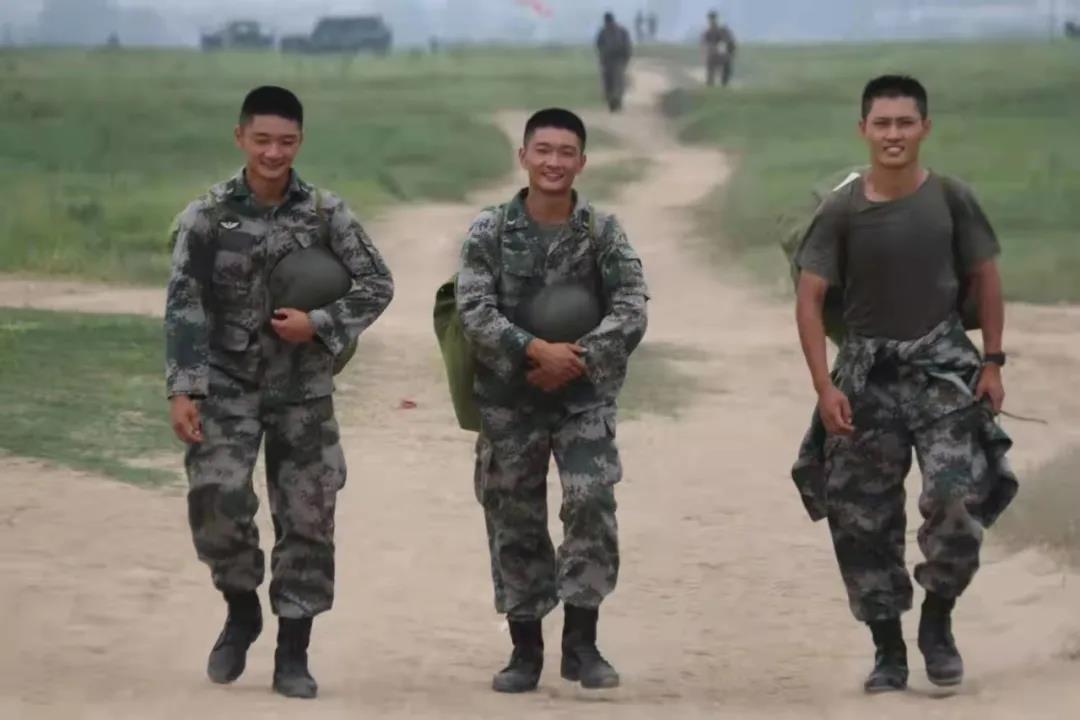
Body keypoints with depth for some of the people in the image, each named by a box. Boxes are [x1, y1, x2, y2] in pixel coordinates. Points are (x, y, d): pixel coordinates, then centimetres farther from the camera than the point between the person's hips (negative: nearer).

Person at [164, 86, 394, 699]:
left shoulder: (326, 213, -2)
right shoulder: (206, 217, -4)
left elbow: (378, 285, 0)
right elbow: (184, 308, -5)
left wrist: (320, 324, -14)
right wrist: (183, 389, -13)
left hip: (303, 389, 1)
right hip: (227, 383, -1)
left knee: (307, 517, 2)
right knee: (217, 497, -17)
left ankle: (293, 654, 14)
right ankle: (242, 609, 10)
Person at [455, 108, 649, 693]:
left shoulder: (602, 232, -2)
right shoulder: (490, 231, -2)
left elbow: (631, 311, -10)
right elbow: (474, 312, -12)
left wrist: (577, 357, -22)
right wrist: (535, 349, -25)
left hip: (583, 397, -1)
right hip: (508, 401, 1)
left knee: (592, 503, -17)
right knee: (515, 523, 6)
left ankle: (581, 642, -7)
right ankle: (525, 650, 17)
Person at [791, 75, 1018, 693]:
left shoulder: (951, 199, -5)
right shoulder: (842, 211, -8)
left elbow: (984, 277, 5)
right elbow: (810, 298, -6)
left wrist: (992, 362, 1)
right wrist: (825, 384, -13)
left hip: (942, 367, -1)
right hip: (867, 372, 1)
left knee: (958, 498, -16)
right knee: (862, 519, 3)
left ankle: (938, 620, 7)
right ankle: (888, 650, 17)